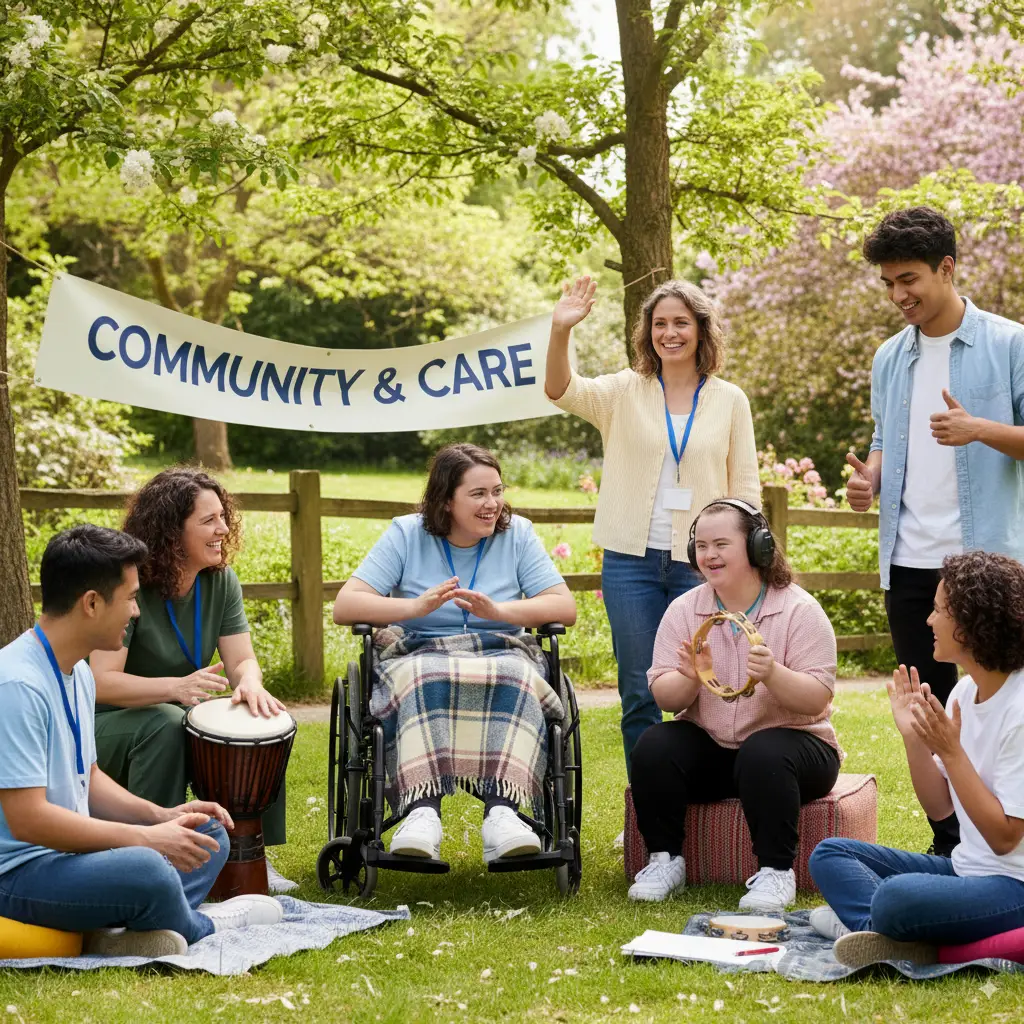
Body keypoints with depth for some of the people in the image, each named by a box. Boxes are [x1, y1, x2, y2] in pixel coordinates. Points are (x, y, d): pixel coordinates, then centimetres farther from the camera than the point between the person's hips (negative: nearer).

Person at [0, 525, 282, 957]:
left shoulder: (78, 674, 12)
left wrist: (161, 816, 5)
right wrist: (146, 838, -20)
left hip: (71, 849, 11)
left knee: (209, 838, 12)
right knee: (146, 869, -34)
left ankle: (115, 932, -13)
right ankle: (200, 927, 1)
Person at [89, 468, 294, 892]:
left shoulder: (220, 581, -3)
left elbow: (242, 659, -7)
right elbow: (101, 682, -29)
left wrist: (250, 684, -33)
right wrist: (176, 686, -45)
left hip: (179, 718, 6)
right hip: (105, 728, -6)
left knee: (262, 718, -17)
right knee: (164, 724, -37)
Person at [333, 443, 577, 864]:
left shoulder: (517, 534, 10)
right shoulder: (406, 534, 7)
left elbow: (565, 607, 2)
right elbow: (344, 605, -2)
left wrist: (499, 611, -15)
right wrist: (416, 607, -18)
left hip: (501, 654, 1)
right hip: (418, 655, -1)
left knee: (516, 681, -36)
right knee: (425, 683, -38)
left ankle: (502, 812, -52)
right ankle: (423, 810, -54)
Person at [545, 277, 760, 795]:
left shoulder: (729, 401, 5)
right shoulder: (626, 392, 4)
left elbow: (745, 489, 7)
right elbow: (562, 390, -13)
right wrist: (560, 330, -30)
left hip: (702, 564, 0)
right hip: (632, 560, 0)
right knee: (639, 693, 4)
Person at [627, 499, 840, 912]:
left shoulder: (800, 610, -8)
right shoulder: (683, 610, 2)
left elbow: (817, 699, -15)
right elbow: (664, 697, -3)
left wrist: (773, 675, -34)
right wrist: (690, 679, -26)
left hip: (788, 739, -3)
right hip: (708, 747, 4)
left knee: (763, 755, -36)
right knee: (653, 747, -24)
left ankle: (776, 870, -23)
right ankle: (665, 859, -9)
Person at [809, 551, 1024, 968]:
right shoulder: (965, 691, 7)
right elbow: (939, 808, 11)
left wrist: (950, 751, -21)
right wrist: (913, 737, -3)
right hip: (966, 869, 10)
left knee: (897, 897, -37)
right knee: (829, 855, 7)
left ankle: (862, 917, -6)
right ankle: (889, 932, -16)